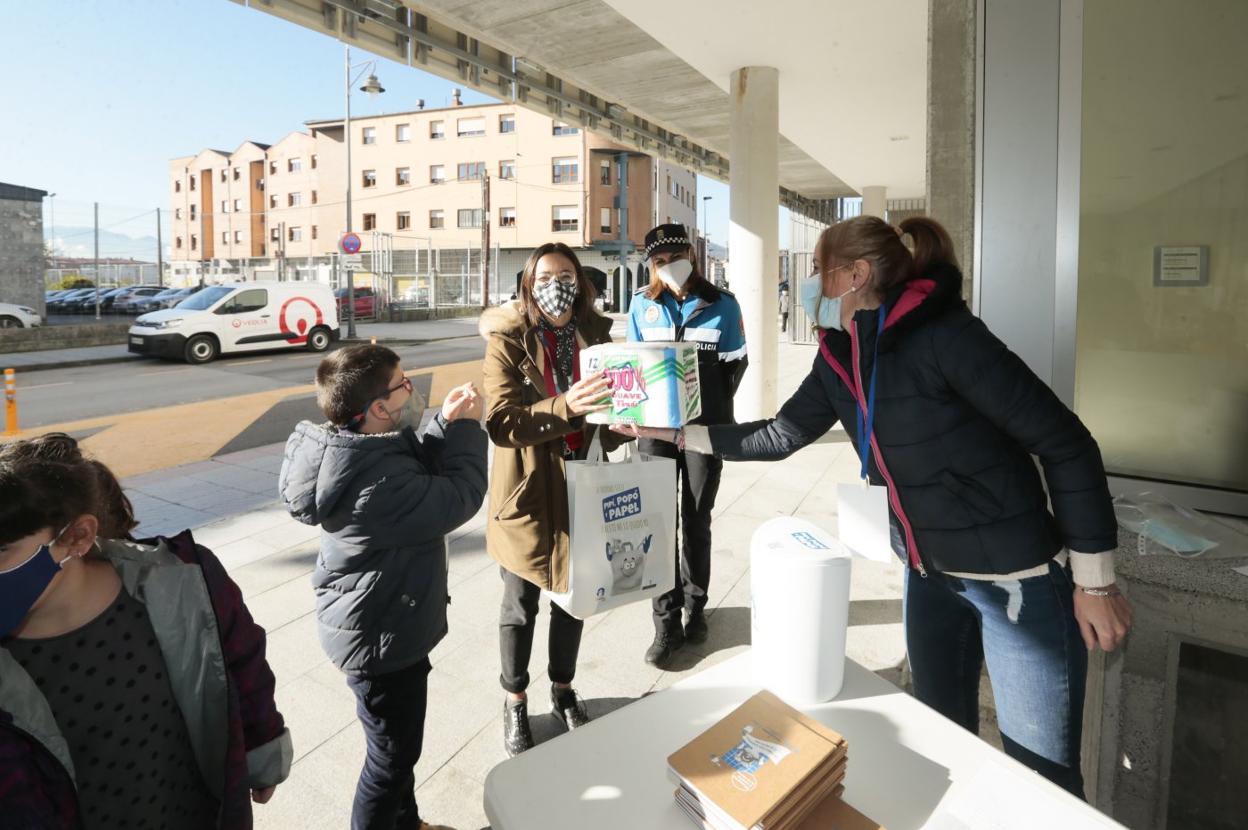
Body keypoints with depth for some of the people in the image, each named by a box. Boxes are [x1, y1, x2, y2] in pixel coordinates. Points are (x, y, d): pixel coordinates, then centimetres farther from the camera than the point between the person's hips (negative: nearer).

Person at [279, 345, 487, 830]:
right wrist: (466, 428, -15)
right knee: (393, 753, 13)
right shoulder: (379, 486, -35)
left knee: (399, 743, 29)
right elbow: (461, 496, -26)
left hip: (374, 624, 10)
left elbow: (420, 470, 8)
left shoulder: (354, 453, -6)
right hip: (382, 638, -10)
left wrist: (445, 425, -5)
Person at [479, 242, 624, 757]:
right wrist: (564, 407, -34)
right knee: (520, 606, 11)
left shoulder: (596, 336, 1)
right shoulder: (508, 341, -10)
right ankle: (515, 703, 34)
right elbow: (502, 422, -20)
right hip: (528, 490, -3)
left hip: (581, 487, 4)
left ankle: (563, 689, 41)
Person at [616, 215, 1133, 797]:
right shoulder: (838, 358, 0)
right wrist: (677, 432, 12)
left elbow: (1065, 444, -19)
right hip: (930, 572, 7)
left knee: (1042, 775, 5)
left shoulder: (943, 335, -23)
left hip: (1019, 577, -7)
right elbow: (780, 436, 12)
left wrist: (1093, 579, -15)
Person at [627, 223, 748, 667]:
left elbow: (735, 362, 4)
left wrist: (714, 407, -5)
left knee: (696, 521, 10)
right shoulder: (643, 303, 4)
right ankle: (667, 622, 11)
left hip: (704, 427, -1)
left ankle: (695, 608, 28)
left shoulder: (721, 304, 0)